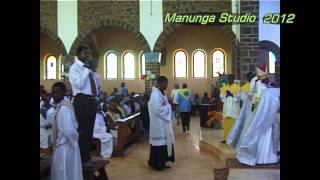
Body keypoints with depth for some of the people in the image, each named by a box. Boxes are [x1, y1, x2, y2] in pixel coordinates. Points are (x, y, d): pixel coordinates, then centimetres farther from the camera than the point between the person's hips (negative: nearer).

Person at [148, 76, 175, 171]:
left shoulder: (162, 93, 11)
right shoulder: (155, 94, -20)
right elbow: (157, 110, -26)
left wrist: (169, 107, 0)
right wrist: (168, 107, -14)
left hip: (164, 122, 10)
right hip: (158, 124, -10)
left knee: (164, 142, 15)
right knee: (159, 143, 1)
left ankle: (161, 163, 27)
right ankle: (157, 164, 15)